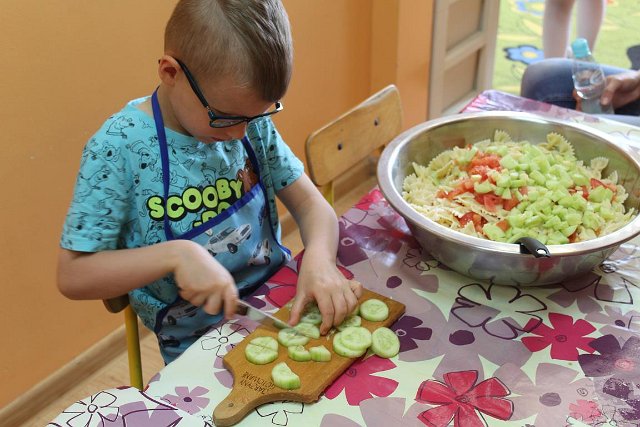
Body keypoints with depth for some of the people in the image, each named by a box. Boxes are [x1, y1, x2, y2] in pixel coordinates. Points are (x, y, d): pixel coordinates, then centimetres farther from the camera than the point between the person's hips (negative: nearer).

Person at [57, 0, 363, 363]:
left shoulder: (253, 123, -3)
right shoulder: (119, 149, -17)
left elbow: (310, 203, 1)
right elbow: (72, 276, -15)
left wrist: (319, 258, -21)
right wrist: (175, 254, -29)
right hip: (198, 344, -2)